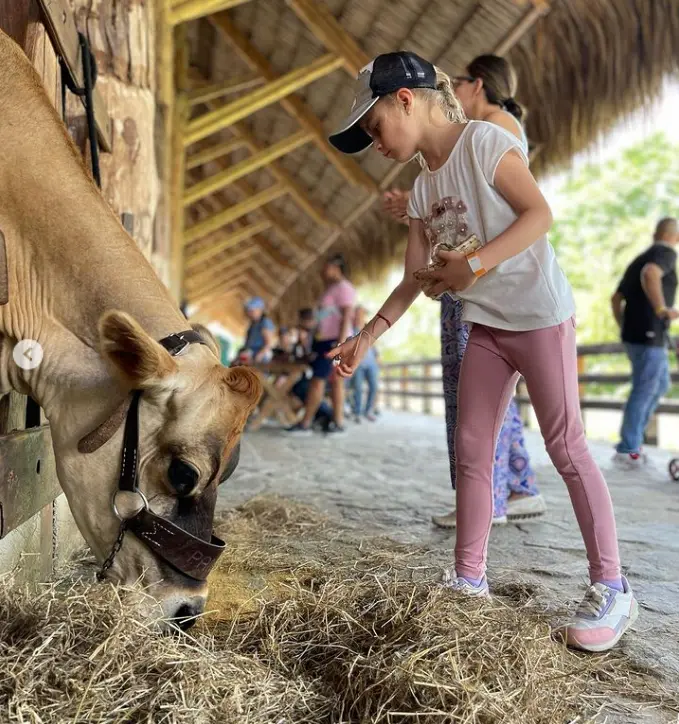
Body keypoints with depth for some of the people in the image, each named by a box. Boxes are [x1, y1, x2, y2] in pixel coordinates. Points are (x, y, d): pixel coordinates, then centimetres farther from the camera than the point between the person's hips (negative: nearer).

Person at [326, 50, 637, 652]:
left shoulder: (483, 141, -9)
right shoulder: (424, 189, 11)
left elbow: (539, 213, -17)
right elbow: (413, 281, 10)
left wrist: (474, 264, -28)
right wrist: (367, 337, 3)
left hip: (539, 313, -7)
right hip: (485, 325, 8)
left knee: (565, 445, -6)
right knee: (472, 449, 5)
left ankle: (612, 589, 4)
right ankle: (469, 578, 15)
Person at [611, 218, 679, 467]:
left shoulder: (638, 259, 18)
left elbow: (616, 299, 21)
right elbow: (650, 274, -32)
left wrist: (624, 329, 27)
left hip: (635, 335, 9)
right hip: (649, 337, -9)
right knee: (643, 392, 1)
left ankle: (632, 436, 22)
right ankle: (627, 450, 9)